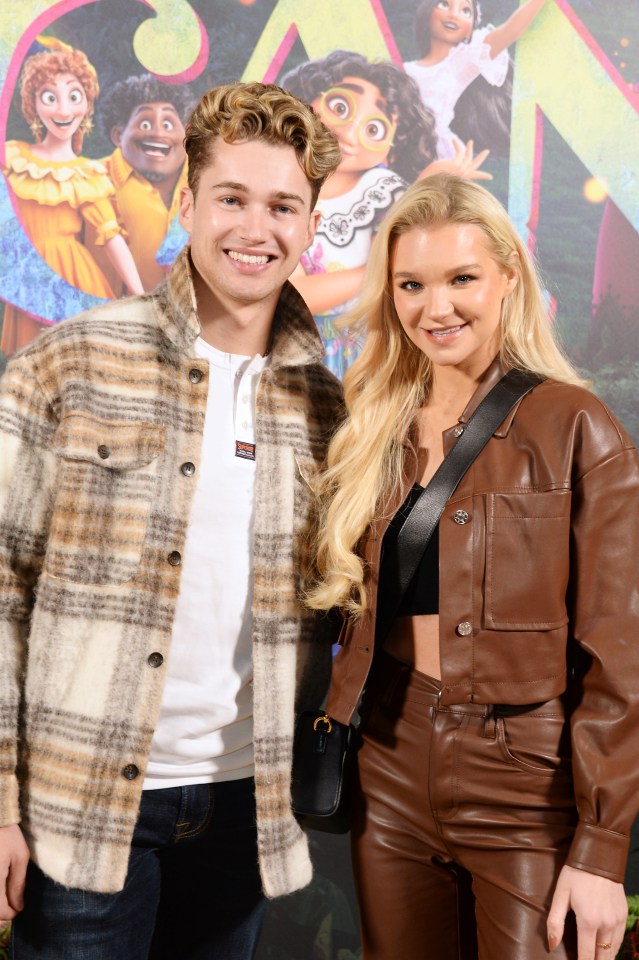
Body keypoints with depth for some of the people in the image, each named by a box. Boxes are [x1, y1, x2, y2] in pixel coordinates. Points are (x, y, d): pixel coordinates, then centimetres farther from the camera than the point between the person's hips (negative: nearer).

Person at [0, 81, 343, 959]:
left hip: (242, 803, 4)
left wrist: (305, 776, 7)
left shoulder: (321, 401, 3)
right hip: (84, 804, -3)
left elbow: (316, 610, 10)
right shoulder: (72, 363, -8)